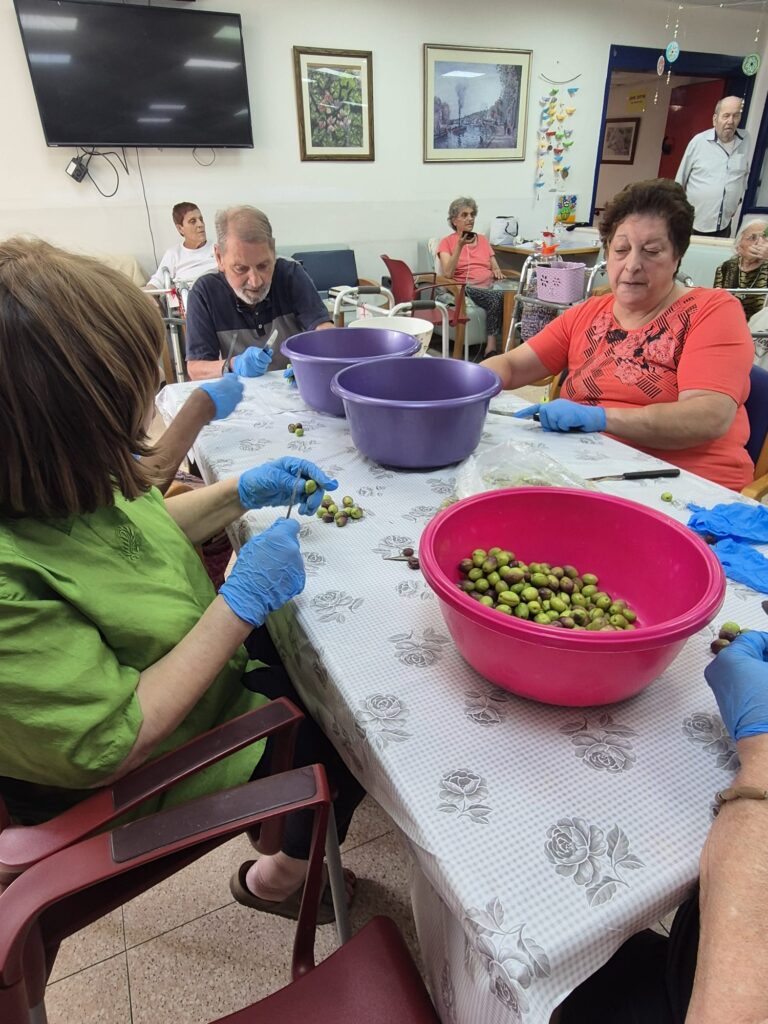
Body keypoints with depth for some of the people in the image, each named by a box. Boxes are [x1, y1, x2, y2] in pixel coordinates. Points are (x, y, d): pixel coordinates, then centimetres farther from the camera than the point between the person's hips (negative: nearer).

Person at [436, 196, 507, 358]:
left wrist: (497, 270, 0)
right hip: (466, 288, -5)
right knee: (496, 298, -35)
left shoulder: (483, 239, 25)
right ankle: (491, 346, -32)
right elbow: (448, 273, -6)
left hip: (490, 285, 5)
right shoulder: (446, 242, 10)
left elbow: (495, 267, 25)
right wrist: (460, 245, -15)